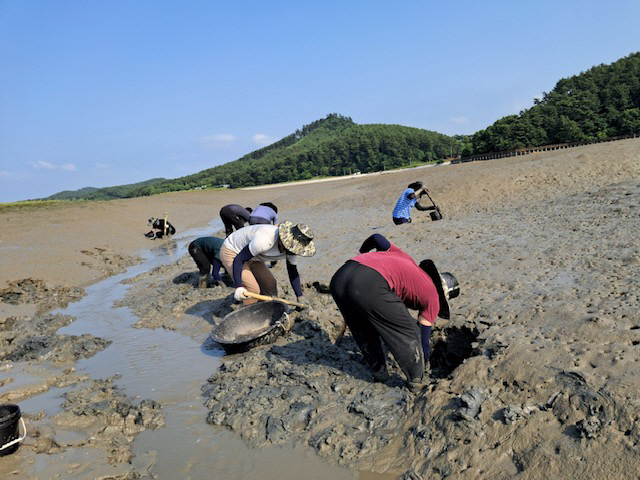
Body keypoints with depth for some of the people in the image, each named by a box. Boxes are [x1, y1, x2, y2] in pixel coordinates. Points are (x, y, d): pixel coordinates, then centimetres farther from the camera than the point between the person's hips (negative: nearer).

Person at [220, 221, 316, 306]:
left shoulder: (292, 246, -13)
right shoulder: (265, 240, -39)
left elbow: (293, 272, 0)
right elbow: (238, 259, -35)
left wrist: (300, 297, -2)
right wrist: (238, 287, -43)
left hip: (251, 258, 8)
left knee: (270, 284, 7)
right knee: (252, 289, -20)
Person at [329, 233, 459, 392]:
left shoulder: (405, 259, 34)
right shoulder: (432, 298, 20)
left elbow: (377, 238, 25)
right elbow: (424, 338, 26)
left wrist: (363, 252, 44)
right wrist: (421, 367, 43)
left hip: (338, 278, 7)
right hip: (370, 286, -7)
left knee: (363, 332, 32)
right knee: (408, 334, 17)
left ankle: (379, 373, 43)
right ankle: (416, 381, 30)